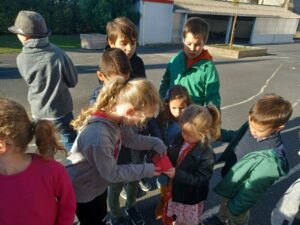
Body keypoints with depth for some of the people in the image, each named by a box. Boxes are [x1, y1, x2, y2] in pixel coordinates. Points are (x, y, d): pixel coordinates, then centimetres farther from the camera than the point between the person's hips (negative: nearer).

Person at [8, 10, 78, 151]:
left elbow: (30, 81, 7)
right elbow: (72, 81, -5)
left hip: (38, 112, 3)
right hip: (60, 110, -2)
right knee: (71, 144, 11)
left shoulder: (21, 59, -10)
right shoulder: (57, 53, -17)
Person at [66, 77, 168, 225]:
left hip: (98, 183, 7)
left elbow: (131, 139, -1)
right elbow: (111, 173, -28)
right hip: (82, 190, -7)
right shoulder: (98, 138, -43)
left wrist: (155, 143, -13)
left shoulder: (116, 117, -19)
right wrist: (145, 170, -22)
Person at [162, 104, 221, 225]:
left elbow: (200, 179, -28)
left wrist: (177, 174, -36)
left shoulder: (207, 154, -30)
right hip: (175, 191, 6)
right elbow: (172, 156, 6)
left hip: (190, 198, -5)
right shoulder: (181, 139, -10)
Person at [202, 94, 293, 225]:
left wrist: (236, 208, -17)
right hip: (229, 181, 7)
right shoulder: (250, 126, -20)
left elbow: (254, 188, -28)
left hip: (240, 193, -7)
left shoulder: (272, 157, -39)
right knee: (225, 202, 37)